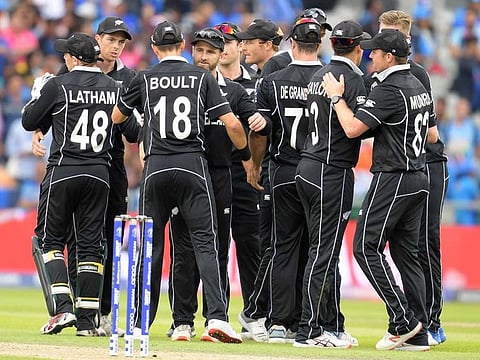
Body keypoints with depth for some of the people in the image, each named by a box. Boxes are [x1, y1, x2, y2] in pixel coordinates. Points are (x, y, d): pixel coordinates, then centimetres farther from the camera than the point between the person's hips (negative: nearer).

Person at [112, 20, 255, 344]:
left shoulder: (145, 79, 7)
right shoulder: (202, 77, 6)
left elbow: (115, 118, 20)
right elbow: (232, 123, 1)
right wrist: (247, 156, 17)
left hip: (156, 168, 1)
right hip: (194, 165, -1)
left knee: (150, 244, 11)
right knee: (205, 241, -5)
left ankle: (141, 321, 14)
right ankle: (217, 316, -20)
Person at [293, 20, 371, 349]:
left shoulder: (319, 76, 15)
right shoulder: (352, 78, -11)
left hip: (308, 167, 9)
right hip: (333, 170, -9)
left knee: (326, 249, 13)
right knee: (324, 251, -7)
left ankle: (333, 326, 16)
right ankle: (309, 331, -8)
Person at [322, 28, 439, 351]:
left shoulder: (388, 90, -15)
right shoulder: (419, 87, 13)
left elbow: (352, 128, -18)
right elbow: (433, 136, 20)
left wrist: (337, 97, -5)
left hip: (392, 178, -9)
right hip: (418, 179, 9)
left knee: (367, 246, -6)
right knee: (407, 252, 10)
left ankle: (403, 321, -11)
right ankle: (418, 335, 8)